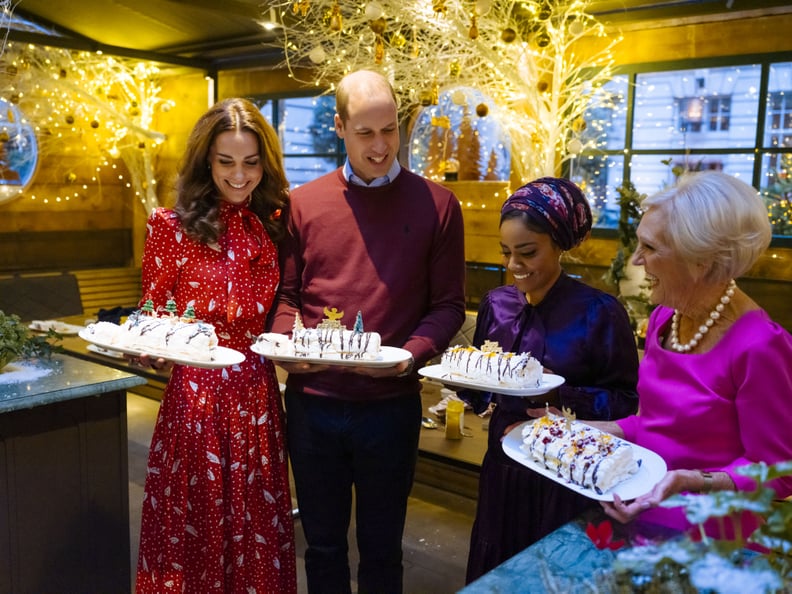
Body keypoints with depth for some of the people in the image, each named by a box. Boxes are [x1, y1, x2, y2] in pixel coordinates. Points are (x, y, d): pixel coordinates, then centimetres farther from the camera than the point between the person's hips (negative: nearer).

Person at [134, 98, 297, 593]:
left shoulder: (275, 222, 6)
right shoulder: (173, 225, -5)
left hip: (259, 396, 3)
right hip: (196, 396, -3)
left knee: (258, 528, 14)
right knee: (195, 528, 9)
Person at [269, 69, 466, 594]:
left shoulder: (435, 204, -1)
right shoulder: (304, 203, 3)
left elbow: (448, 304, -2)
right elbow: (286, 294, 7)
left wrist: (411, 353, -18)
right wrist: (287, 344, -12)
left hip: (390, 404, -1)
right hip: (312, 401, 2)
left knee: (381, 548, 16)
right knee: (323, 544, 19)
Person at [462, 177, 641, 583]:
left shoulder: (599, 313, -14)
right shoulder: (496, 303, 2)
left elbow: (625, 402, -13)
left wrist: (560, 394, -25)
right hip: (503, 469, 5)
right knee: (493, 576, 19)